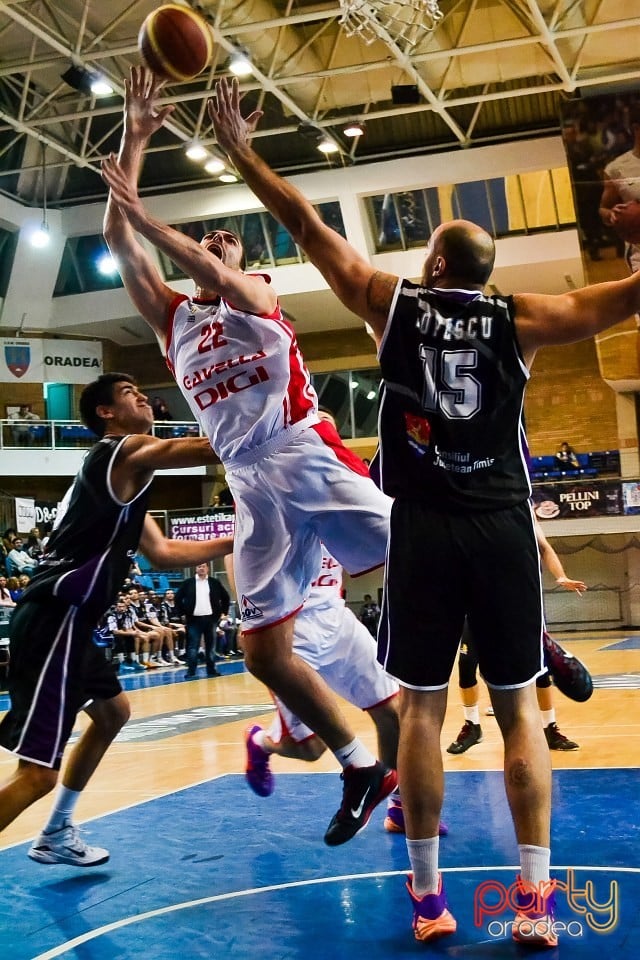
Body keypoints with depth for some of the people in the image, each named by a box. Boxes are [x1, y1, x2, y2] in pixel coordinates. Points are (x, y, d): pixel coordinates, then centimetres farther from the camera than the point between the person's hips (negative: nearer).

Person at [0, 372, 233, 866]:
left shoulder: (124, 475, 22)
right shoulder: (126, 451, -7)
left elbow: (163, 552, 25)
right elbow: (216, 448, -17)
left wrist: (234, 542, 22)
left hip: (68, 620, 11)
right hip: (54, 620, -11)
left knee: (112, 711, 29)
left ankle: (57, 836, 36)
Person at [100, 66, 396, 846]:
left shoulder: (257, 294, 11)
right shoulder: (170, 317, 20)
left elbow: (211, 274, -12)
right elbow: (118, 242, 11)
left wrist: (141, 214, -11)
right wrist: (134, 140, 9)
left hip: (311, 458, -4)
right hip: (254, 487, 4)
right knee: (262, 651, 0)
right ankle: (362, 770, 12)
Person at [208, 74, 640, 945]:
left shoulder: (393, 304, 4)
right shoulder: (521, 320, 4)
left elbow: (307, 226, 8)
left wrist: (240, 151, 16)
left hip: (423, 527, 0)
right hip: (502, 525, 1)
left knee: (422, 709, 4)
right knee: (519, 709, 5)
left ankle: (428, 897, 8)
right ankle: (537, 897, 2)